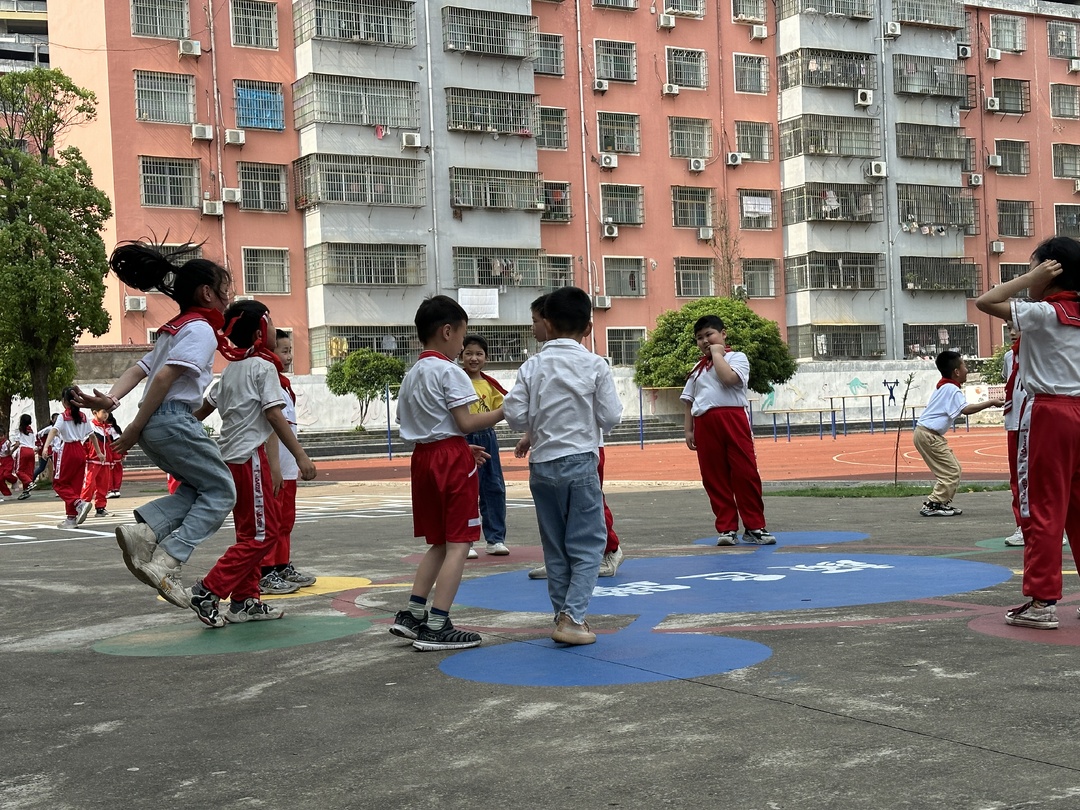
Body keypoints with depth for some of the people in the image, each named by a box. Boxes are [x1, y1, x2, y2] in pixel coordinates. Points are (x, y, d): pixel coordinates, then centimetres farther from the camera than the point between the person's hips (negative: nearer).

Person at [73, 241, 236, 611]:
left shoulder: (175, 328, 24)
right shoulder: (201, 330, -7)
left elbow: (139, 369, 13)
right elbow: (164, 377, -17)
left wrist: (112, 398, -2)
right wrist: (136, 428, -15)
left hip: (156, 424, 9)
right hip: (174, 419, -9)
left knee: (199, 487, 18)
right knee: (221, 491, -1)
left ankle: (143, 530, -2)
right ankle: (165, 563, -13)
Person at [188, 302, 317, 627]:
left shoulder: (231, 369, 15)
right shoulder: (264, 366, -9)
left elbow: (205, 407, 18)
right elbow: (274, 416, -16)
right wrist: (300, 455, -19)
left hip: (232, 457, 9)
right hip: (251, 456, -9)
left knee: (250, 532, 15)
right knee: (262, 533, -5)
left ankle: (245, 600, 17)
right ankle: (208, 590, -9)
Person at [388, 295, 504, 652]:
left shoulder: (411, 375, 15)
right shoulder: (449, 371, -11)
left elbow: (411, 425, 16)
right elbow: (466, 423, -16)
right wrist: (504, 411, -5)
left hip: (423, 457, 9)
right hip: (451, 459, -9)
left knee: (440, 542, 17)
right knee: (458, 543, -4)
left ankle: (413, 614, 13)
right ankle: (437, 627, -6)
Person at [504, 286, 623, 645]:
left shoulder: (532, 366, -1)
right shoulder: (595, 365, -7)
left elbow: (515, 416, -5)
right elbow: (610, 418, -6)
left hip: (541, 464, 3)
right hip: (580, 461, -3)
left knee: (555, 548, 13)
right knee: (587, 544, 4)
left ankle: (565, 616, 20)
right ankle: (572, 617, -7)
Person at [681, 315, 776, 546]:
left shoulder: (737, 358, 6)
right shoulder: (697, 369, 21)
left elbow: (729, 378, -16)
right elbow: (689, 402, 19)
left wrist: (717, 353, -4)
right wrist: (688, 430, 9)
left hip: (732, 419, -4)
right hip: (705, 424, 4)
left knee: (745, 473, -5)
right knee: (714, 478, 3)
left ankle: (754, 527, 5)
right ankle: (727, 528, 11)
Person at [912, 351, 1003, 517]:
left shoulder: (945, 386, 18)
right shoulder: (951, 389, -15)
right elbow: (965, 409, -27)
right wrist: (991, 403, -25)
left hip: (928, 433, 10)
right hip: (928, 435, -10)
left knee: (953, 469, 15)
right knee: (951, 472, -9)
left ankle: (943, 503, 17)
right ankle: (932, 506, -10)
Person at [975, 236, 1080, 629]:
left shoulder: (1044, 312, -12)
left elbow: (985, 301, -18)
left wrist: (1032, 278, -13)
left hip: (1047, 412, -7)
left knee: (1041, 509, -3)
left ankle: (1042, 601, -1)